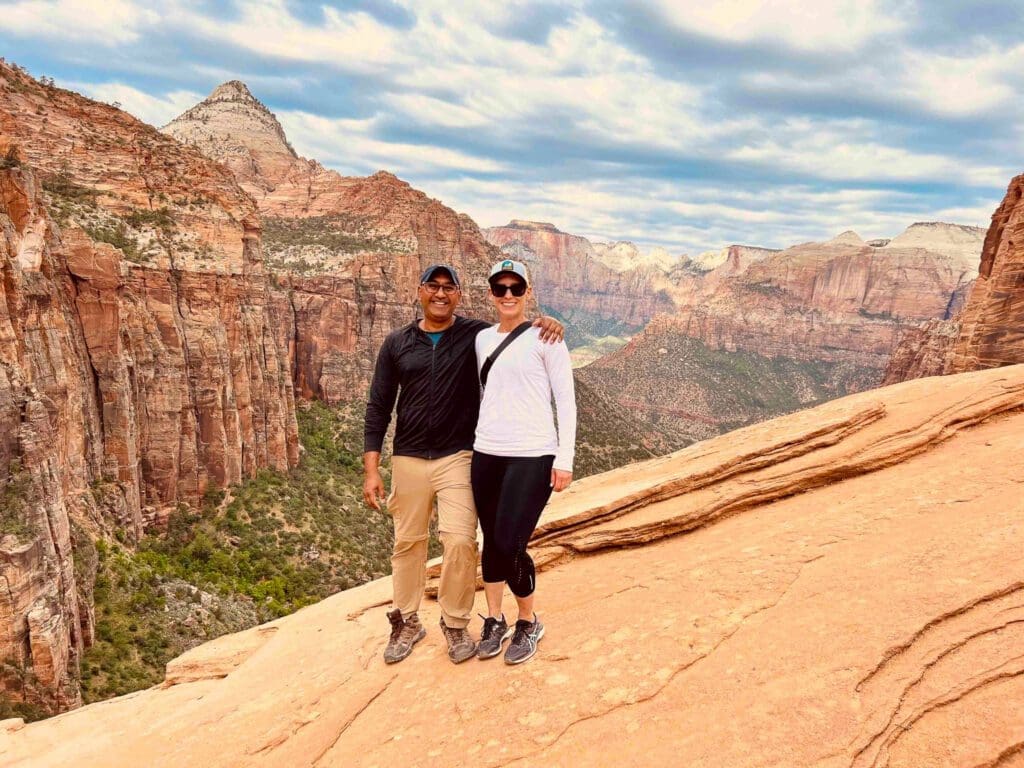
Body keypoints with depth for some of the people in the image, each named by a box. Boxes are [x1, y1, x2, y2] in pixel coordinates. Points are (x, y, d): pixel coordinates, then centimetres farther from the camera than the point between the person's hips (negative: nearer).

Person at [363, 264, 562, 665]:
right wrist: (371, 468, -1)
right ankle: (407, 623, 31)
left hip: (458, 458, -2)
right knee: (408, 542, 11)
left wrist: (544, 323, -19)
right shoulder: (397, 342, 4)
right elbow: (379, 406, 5)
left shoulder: (477, 334, -2)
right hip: (408, 460, 2)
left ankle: (456, 624, 15)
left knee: (460, 541, -9)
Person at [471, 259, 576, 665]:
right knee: (492, 541, 11)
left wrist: (564, 458, -9)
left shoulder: (544, 336, -3)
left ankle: (529, 622, 18)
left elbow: (566, 400, -4)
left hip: (532, 456, -5)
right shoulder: (483, 338, 12)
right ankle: (494, 620, 31)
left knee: (509, 545, -8)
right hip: (486, 454, 5)